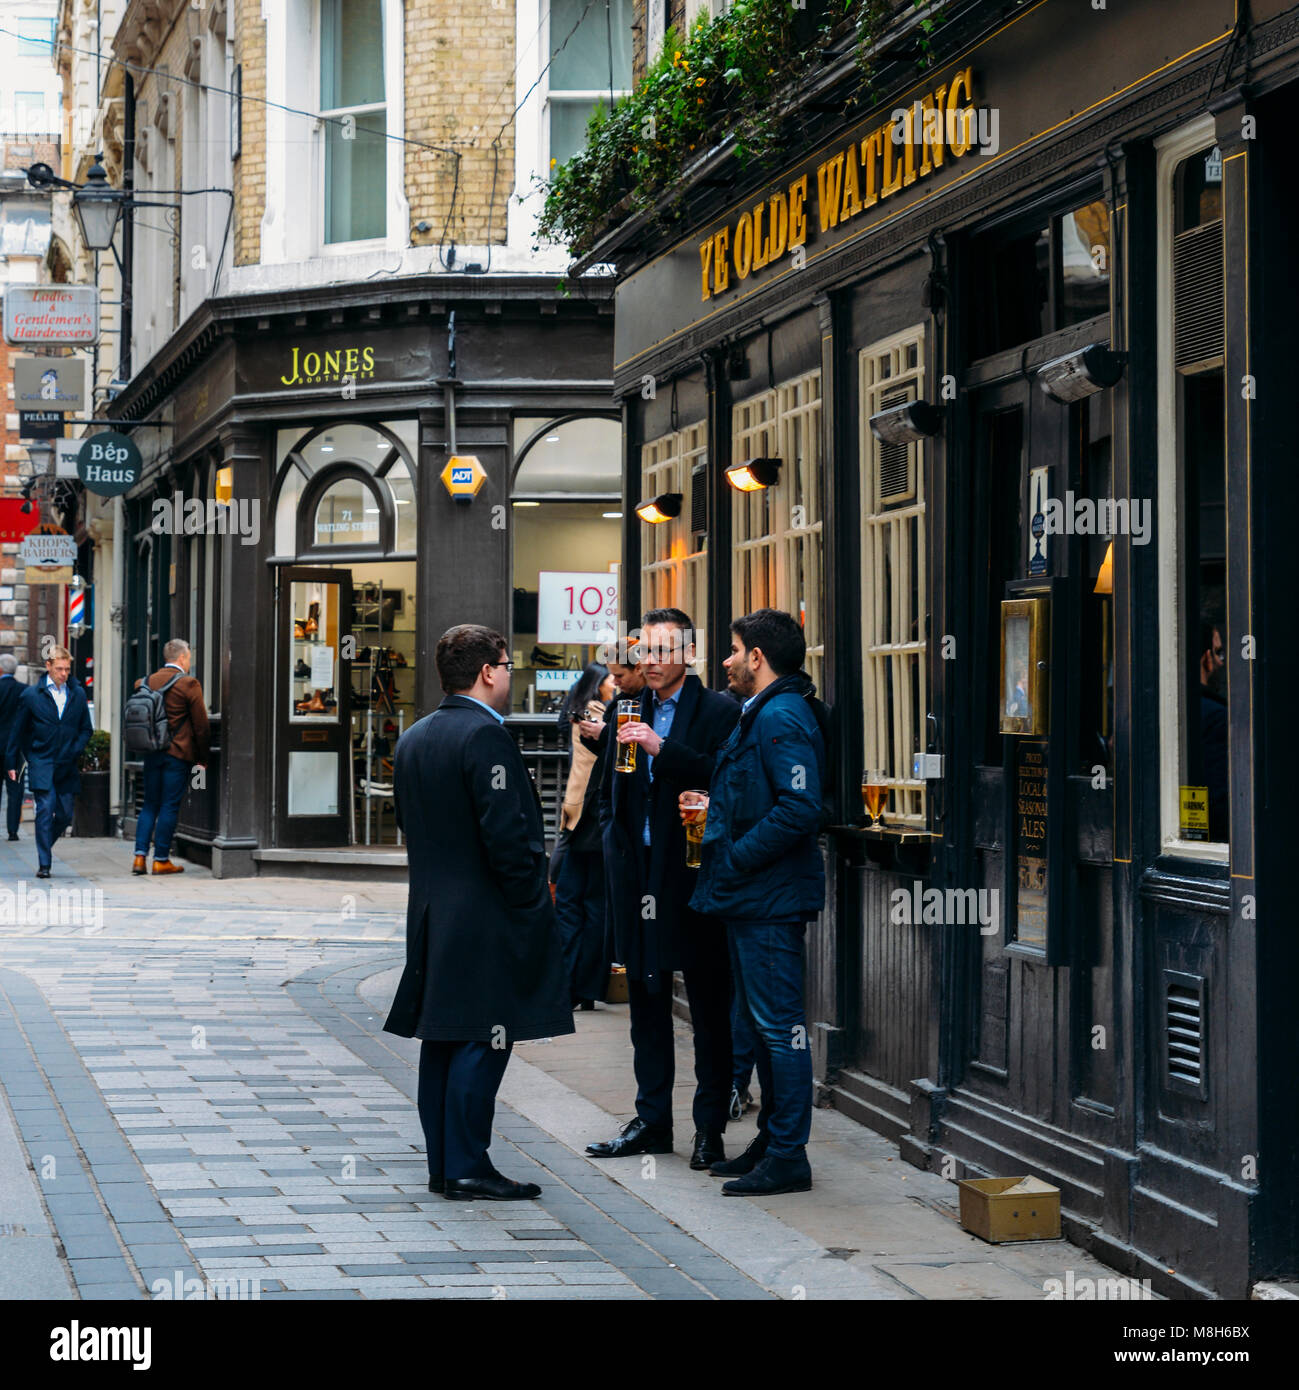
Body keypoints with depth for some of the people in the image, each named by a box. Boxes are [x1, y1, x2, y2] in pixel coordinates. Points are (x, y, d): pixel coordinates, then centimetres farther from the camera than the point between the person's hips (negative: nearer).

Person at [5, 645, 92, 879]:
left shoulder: (78, 694, 8)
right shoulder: (32, 694, 1)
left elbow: (86, 729, 15)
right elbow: (18, 731, 6)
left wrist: (76, 751, -3)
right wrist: (11, 763, 4)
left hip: (67, 766, 3)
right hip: (41, 762, -3)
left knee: (66, 814, 3)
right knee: (45, 810, -12)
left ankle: (45, 845, 31)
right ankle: (43, 864, -8)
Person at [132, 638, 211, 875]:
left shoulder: (147, 682, 7)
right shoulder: (189, 684, -8)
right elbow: (201, 726, -6)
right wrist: (203, 758, 3)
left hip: (152, 753, 5)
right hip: (179, 754, -5)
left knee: (150, 805, 11)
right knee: (170, 806, 0)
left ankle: (140, 855, 2)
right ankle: (161, 860, 1)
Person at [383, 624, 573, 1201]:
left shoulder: (413, 738, 12)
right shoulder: (484, 735, -16)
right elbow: (506, 833, -20)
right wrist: (531, 900, -11)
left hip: (432, 911, 9)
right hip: (486, 916, -9)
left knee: (442, 1041, 11)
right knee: (482, 1041, -5)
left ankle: (443, 1165, 16)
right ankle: (468, 1169, -4)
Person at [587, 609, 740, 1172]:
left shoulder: (719, 712, -5)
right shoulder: (630, 713, 14)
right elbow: (609, 791, 22)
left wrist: (662, 749, -23)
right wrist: (616, 842, 8)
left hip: (694, 875, -6)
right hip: (639, 873, 6)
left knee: (710, 1008, 1)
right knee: (646, 1003, 11)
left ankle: (709, 1127, 6)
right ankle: (652, 1121, 18)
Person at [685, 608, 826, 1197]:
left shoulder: (782, 718, -16)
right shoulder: (759, 714, 18)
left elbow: (799, 808, -26)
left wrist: (736, 858, -20)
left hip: (770, 899, -11)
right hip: (753, 898, 11)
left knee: (779, 1024, -6)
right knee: (765, 1022, 16)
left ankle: (787, 1158, -3)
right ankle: (771, 1142, 24)